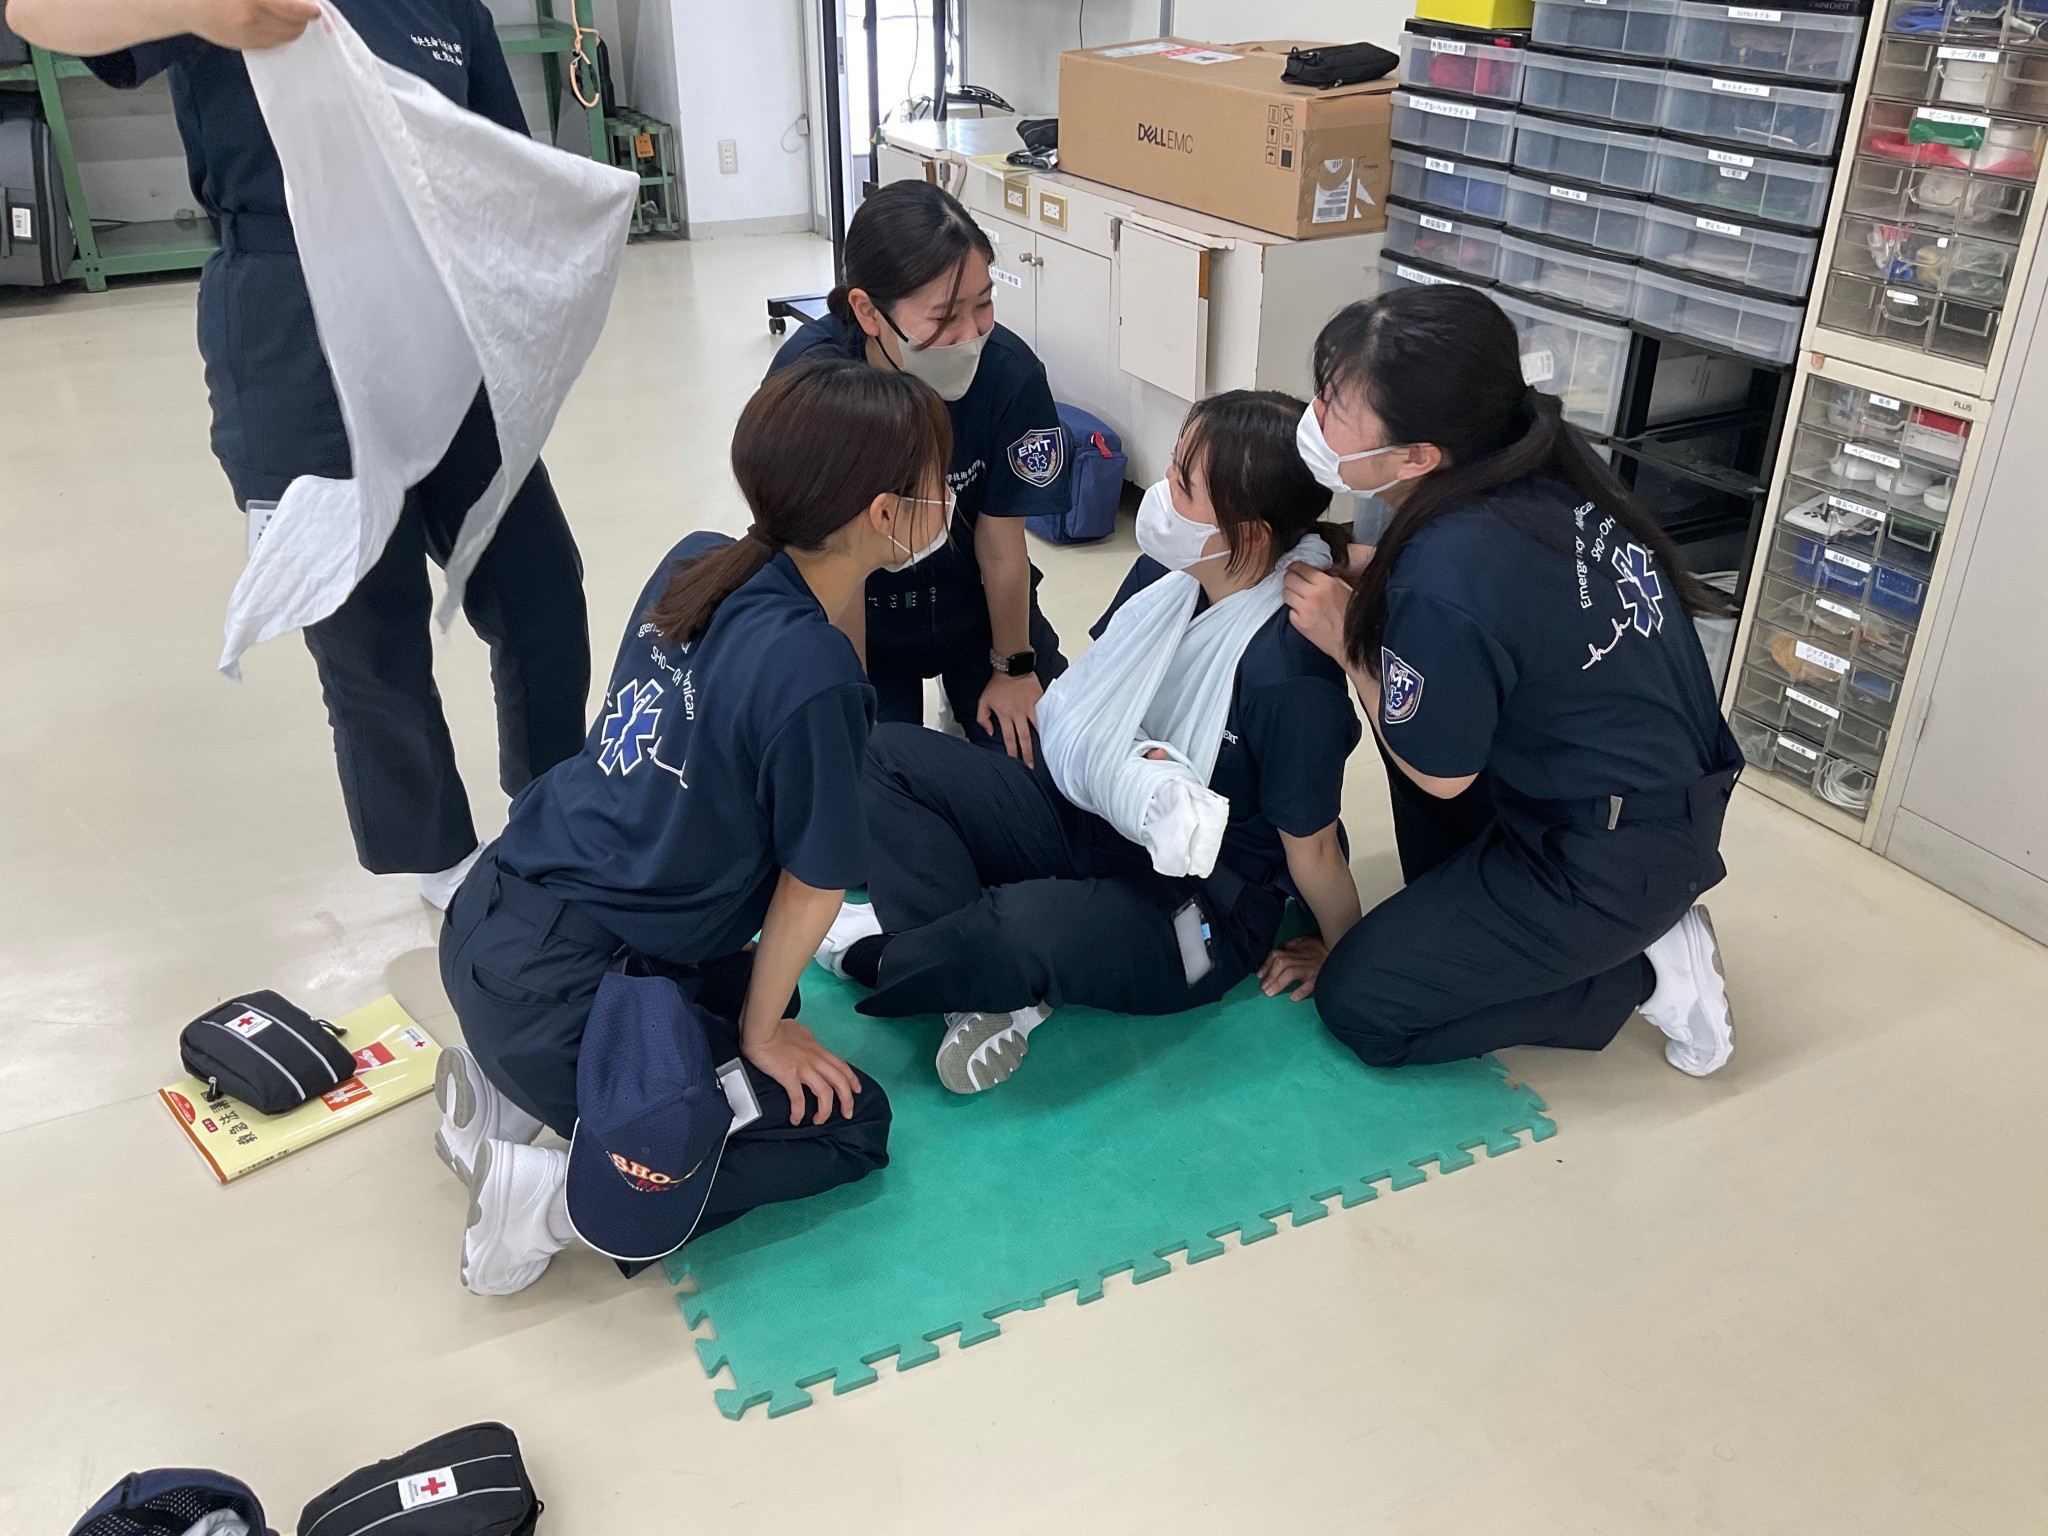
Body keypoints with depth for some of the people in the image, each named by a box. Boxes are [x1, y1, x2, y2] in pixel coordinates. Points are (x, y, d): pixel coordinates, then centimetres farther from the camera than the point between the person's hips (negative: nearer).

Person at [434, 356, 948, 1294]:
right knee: (852, 1124, 8)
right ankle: (554, 1199, -5)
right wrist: (761, 1033, 5)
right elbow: (814, 882, -11)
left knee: (746, 983, 31)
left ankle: (510, 1092, 17)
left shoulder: (694, 565, -2)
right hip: (555, 994, -8)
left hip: (493, 912, 8)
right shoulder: (812, 679, -24)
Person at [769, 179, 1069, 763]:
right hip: (863, 617, -1)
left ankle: (969, 702, 27)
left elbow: (1001, 543, -15)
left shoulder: (1010, 371, -28)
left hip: (978, 601, 1)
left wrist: (1012, 669, -2)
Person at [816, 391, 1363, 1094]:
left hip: (1198, 912, -8)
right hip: (1087, 818, 9)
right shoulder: (1162, 570, -7)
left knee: (1027, 924, -41)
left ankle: (880, 956, -7)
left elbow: (1312, 851, -17)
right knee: (887, 754, -2)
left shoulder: (1291, 679, -29)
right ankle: (987, 990, -15)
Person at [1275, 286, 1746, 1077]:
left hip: (1619, 860, -9)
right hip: (1671, 788, 9)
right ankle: (1460, 912, 22)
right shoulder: (1541, 453, -8)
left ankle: (1640, 974, 6)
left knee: (1357, 1005, 1)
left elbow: (1441, 775, -15)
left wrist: (1346, 641, -9)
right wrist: (1364, 591, -1)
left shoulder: (1446, 577, -31)